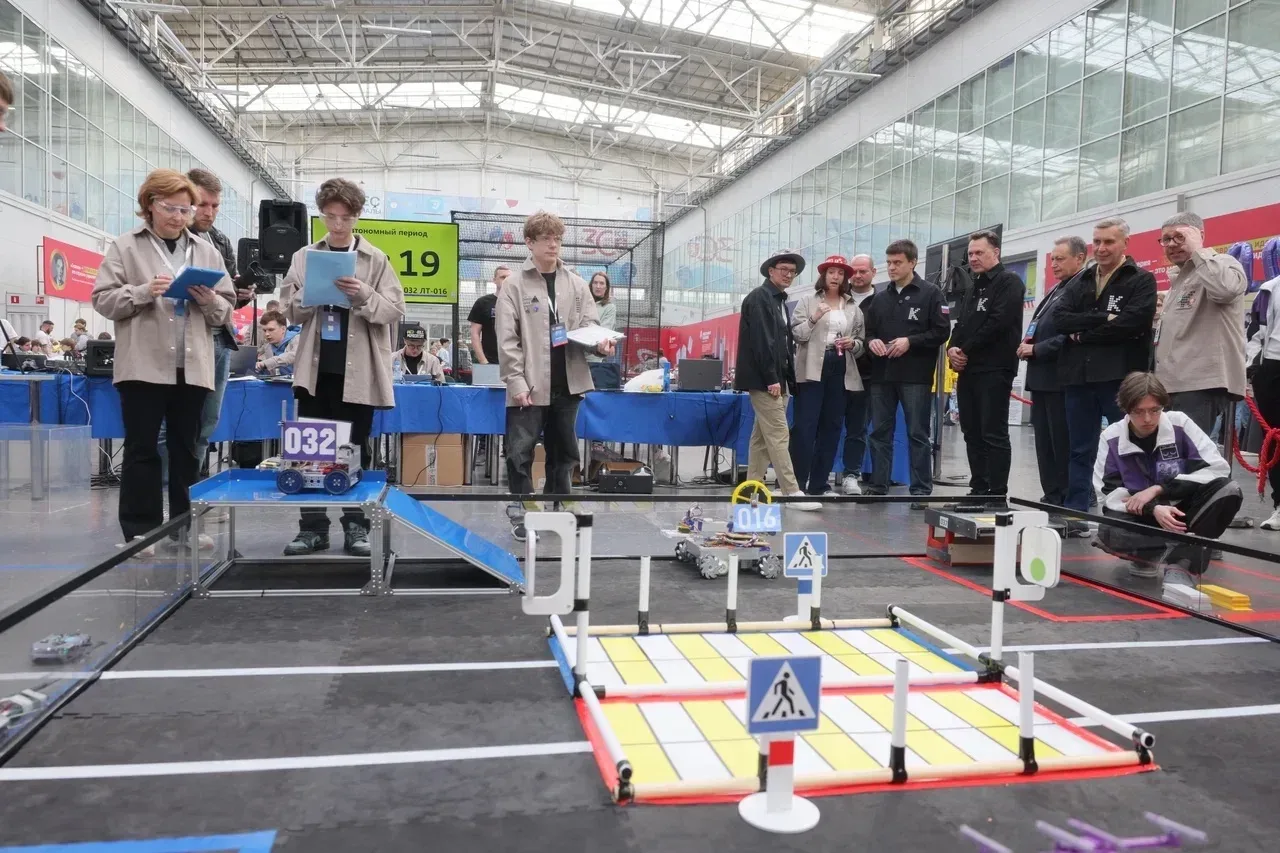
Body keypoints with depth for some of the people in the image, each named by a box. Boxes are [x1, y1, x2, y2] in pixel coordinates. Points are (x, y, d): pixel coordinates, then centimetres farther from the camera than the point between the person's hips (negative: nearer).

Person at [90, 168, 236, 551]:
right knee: (141, 449, 2)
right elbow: (103, 299, -1)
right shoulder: (125, 247, 5)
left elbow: (226, 309, 11)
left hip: (192, 366, 3)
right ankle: (140, 530, 9)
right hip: (144, 365, -3)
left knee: (186, 448, 9)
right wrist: (144, 292, -17)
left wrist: (210, 301, -11)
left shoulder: (206, 251, 13)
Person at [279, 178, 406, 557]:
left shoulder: (376, 259, 2)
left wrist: (364, 296, -19)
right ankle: (313, 526, 14)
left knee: (355, 450, 5)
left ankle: (356, 526, 13)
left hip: (357, 370, -2)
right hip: (315, 367, 3)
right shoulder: (304, 257, 9)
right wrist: (310, 294, -13)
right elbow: (290, 309, 6)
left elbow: (396, 310, -3)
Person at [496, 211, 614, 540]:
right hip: (530, 385, -4)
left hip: (567, 383, 4)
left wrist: (601, 343, -14)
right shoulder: (515, 285, -2)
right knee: (520, 452, -2)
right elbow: (507, 339, -6)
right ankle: (521, 513, 10)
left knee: (563, 451, 13)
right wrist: (516, 381, -14)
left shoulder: (576, 285, 9)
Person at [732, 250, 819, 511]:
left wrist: (788, 380, 10)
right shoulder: (759, 297, -9)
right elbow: (760, 340, -17)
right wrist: (771, 379, -21)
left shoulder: (779, 301, 19)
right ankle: (792, 493, -11)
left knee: (762, 437, 10)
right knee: (778, 436, -10)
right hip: (763, 379, -9)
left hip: (776, 379, 9)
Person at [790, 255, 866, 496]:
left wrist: (852, 344, -5)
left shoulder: (853, 308, 14)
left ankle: (819, 483, 12)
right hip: (813, 369, -4)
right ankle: (797, 482, -3)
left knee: (831, 427, 6)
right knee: (805, 425, -9)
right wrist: (813, 319, -17)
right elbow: (795, 334, -3)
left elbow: (861, 342, 16)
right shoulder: (808, 301, 5)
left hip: (841, 370, 4)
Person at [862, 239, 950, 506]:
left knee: (917, 434, 0)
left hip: (916, 376, -5)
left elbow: (941, 331, -5)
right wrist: (871, 341, -4)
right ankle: (878, 486, 15)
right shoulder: (880, 299, 16)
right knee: (880, 433, 7)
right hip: (882, 375, 5)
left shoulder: (930, 294, 1)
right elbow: (869, 331, 19)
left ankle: (921, 490, 6)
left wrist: (910, 341, -16)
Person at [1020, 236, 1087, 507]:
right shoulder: (1055, 290, 21)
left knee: (1064, 444, -3)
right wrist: (1028, 344, 4)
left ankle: (1067, 501, 4)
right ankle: (1050, 496, 18)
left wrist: (1036, 350, -15)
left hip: (1061, 379, -10)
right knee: (1044, 443, 11)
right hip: (1041, 378, 10)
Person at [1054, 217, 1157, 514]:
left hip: (1121, 378, -5)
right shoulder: (1081, 281, 16)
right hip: (1079, 377, 5)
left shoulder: (1141, 280, 2)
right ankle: (1075, 512, 16)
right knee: (1080, 451, 10)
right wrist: (1103, 318, -13)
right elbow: (1061, 319, 0)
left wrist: (1083, 334, -7)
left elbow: (1131, 324, -15)